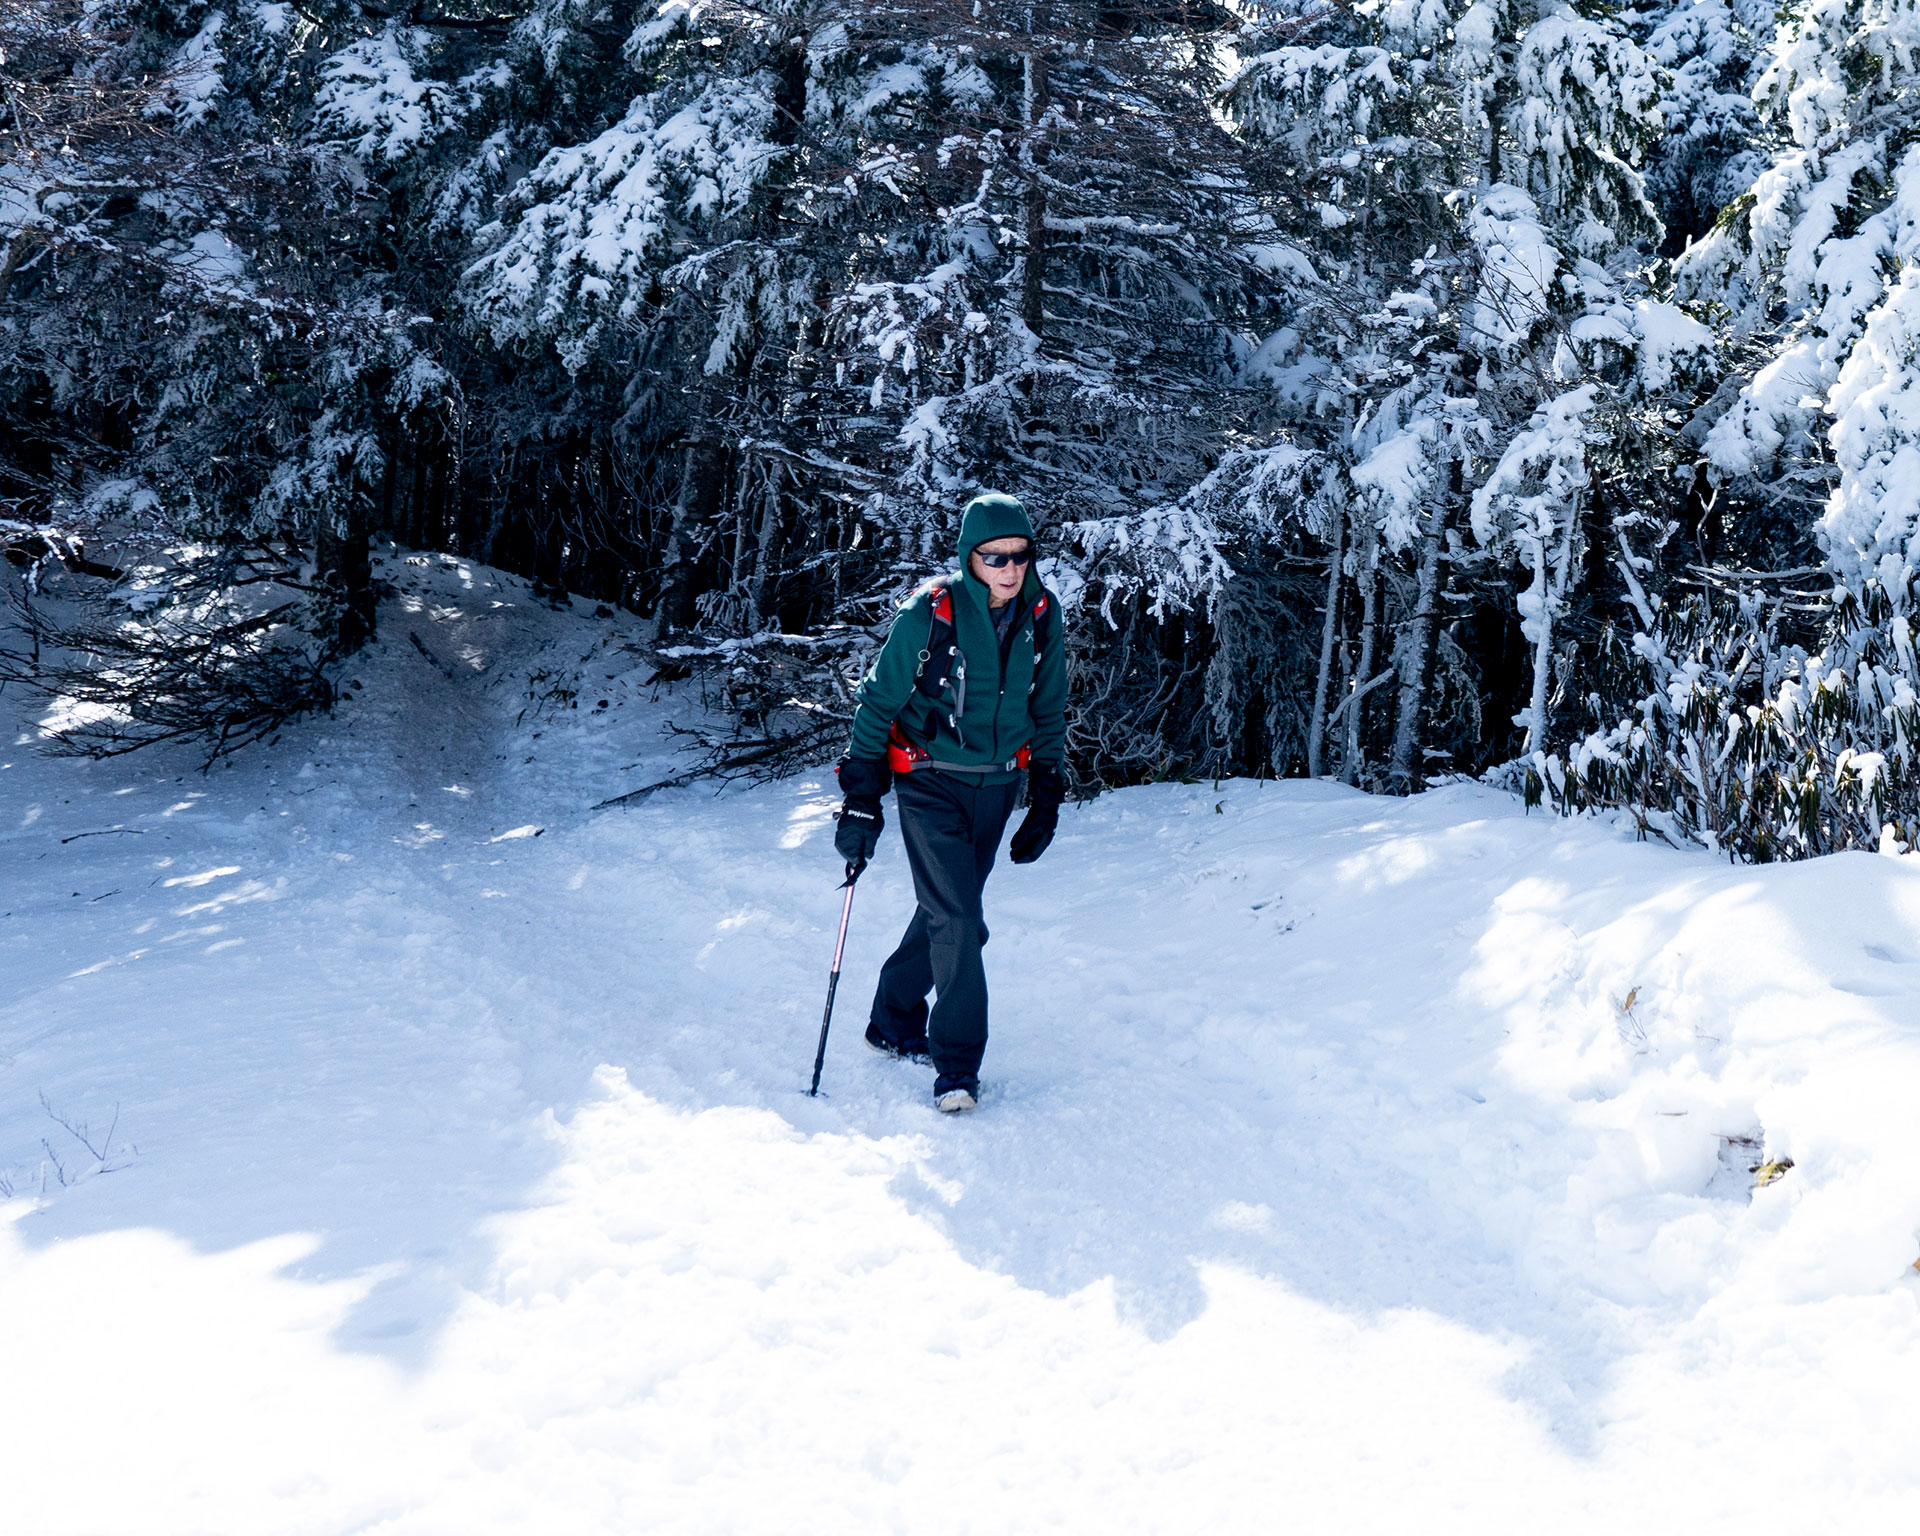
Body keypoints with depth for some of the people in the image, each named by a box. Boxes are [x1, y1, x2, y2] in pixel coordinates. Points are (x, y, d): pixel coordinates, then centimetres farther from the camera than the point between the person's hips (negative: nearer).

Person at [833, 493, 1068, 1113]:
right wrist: (861, 798, -9)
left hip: (997, 784, 5)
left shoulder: (1041, 615, -3)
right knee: (956, 920, -12)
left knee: (948, 910, 15)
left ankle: (895, 1023, 34)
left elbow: (1049, 710, 10)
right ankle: (957, 1065, -3)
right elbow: (878, 701, -9)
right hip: (930, 782, -5)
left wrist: (1047, 799, 8)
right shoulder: (929, 613, -16)